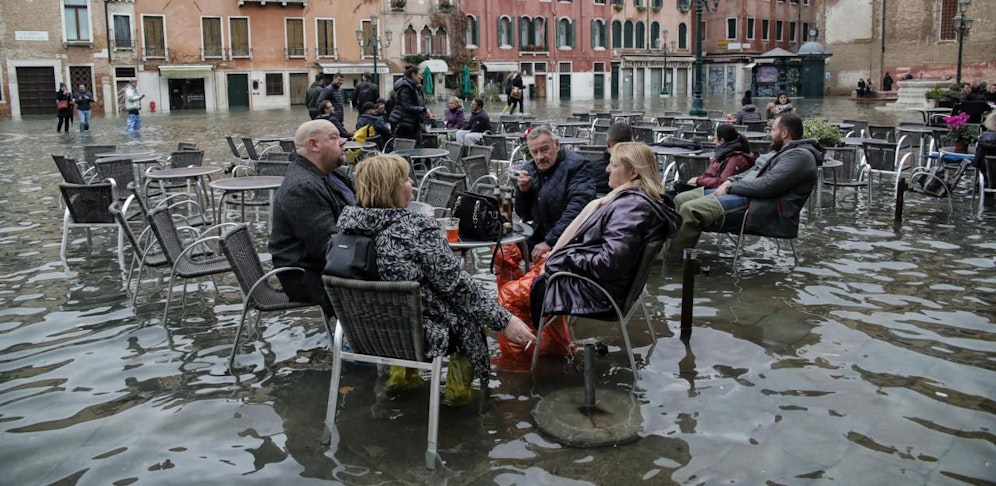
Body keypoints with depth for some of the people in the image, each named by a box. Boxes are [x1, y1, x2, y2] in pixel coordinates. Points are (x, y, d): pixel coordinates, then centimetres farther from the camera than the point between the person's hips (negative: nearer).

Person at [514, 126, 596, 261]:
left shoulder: (576, 165, -10)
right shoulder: (529, 169, 10)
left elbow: (577, 208, -22)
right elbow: (524, 215, 17)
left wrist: (550, 241, -26)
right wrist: (522, 191, -3)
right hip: (538, 238, 7)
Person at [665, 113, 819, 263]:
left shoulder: (800, 155, -11)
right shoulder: (780, 151, 22)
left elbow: (767, 184, -21)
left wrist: (730, 188, -13)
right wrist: (730, 181, 8)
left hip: (763, 211, -11)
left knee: (690, 210, -25)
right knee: (681, 200, 4)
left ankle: (672, 264, -19)